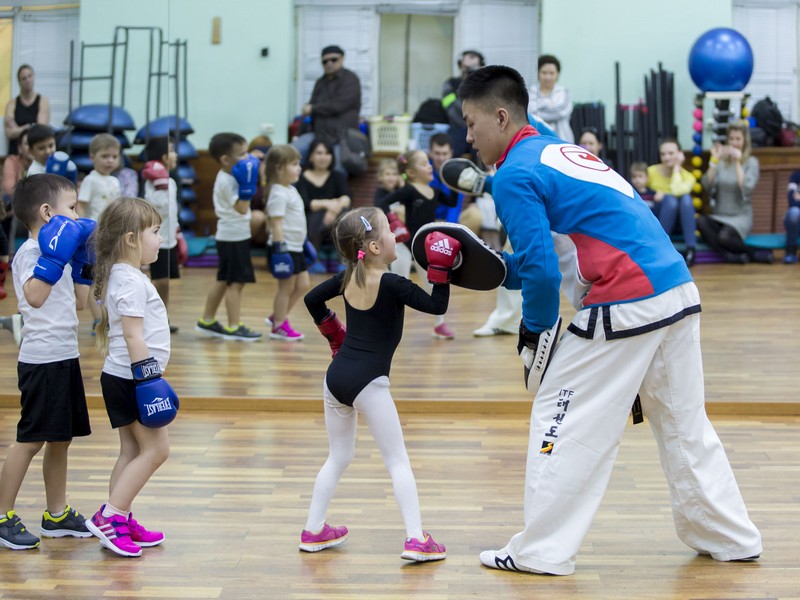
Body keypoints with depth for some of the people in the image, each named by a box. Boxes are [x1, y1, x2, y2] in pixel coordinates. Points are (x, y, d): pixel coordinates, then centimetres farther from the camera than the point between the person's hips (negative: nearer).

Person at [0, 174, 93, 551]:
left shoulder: (58, 251, 16)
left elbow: (79, 302, 22)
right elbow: (34, 296, -32)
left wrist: (83, 263, 19)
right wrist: (54, 259, -35)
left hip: (65, 356, 9)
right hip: (42, 359, -9)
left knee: (60, 438, 14)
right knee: (31, 439, -5)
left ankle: (57, 515, 23)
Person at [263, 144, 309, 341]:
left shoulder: (291, 190, 14)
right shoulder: (278, 194, -17)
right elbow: (276, 223, -21)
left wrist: (303, 242, 24)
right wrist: (279, 247, -25)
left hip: (295, 247, 10)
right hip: (284, 248, -10)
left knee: (303, 284, 12)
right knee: (286, 287, -1)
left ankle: (276, 317, 22)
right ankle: (279, 327, 10)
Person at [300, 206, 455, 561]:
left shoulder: (348, 279, 7)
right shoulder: (392, 285, -13)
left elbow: (312, 299, 21)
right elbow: (437, 306, -12)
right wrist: (440, 268, -10)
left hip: (336, 375, 7)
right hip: (368, 382, -7)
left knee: (339, 456, 21)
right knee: (397, 460, 0)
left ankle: (313, 531, 25)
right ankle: (416, 539, -5)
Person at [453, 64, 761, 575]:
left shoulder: (515, 177, -8)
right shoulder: (558, 151, 20)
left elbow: (543, 271, -14)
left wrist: (536, 329, 4)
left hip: (625, 308, -9)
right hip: (681, 294, 9)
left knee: (562, 425, 3)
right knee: (685, 424, 20)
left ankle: (541, 553, 9)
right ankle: (730, 537, 30)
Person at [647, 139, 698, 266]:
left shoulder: (688, 176, -7)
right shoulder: (651, 171, -6)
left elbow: (677, 191, -29)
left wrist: (677, 167, -20)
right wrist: (655, 196, -19)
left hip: (680, 222, 1)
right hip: (656, 222, -1)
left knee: (686, 198, -29)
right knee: (670, 199, -30)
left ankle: (691, 248, -35)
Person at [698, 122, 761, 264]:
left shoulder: (751, 162, 1)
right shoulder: (721, 161, 7)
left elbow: (746, 188, -14)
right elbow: (707, 185, -4)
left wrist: (737, 162, -16)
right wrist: (714, 160, -10)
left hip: (740, 216, -3)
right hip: (718, 216, 3)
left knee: (724, 236, -36)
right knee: (700, 220, -31)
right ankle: (732, 256, -34)